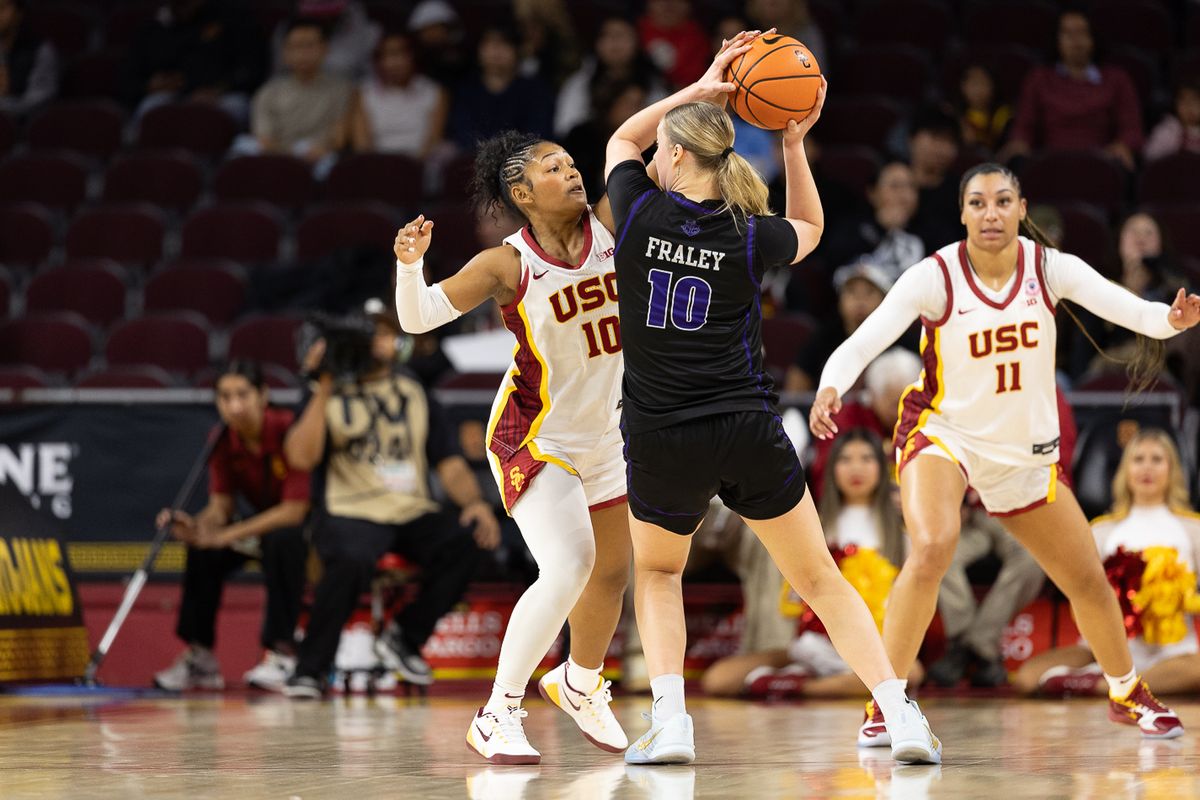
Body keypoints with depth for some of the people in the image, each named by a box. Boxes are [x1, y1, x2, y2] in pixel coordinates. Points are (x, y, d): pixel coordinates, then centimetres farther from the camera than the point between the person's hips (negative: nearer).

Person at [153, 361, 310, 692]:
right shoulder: (223, 441, -8)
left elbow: (295, 510, -29)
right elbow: (221, 506, -6)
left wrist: (228, 535, -32)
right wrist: (195, 527, -30)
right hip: (264, 524, 6)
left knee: (282, 542, -37)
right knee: (203, 550, -15)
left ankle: (282, 653, -29)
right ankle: (200, 658, -3)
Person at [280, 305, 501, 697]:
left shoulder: (415, 393, 17)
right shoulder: (329, 394, 7)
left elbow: (449, 464, 12)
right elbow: (301, 456, -9)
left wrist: (474, 501, -8)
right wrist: (324, 389, -13)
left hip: (414, 513, 4)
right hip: (352, 513, -4)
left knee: (468, 539, -27)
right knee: (351, 559, -38)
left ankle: (404, 637, -10)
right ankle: (309, 671, -25)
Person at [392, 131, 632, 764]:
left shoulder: (608, 224, -7)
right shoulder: (508, 265, -18)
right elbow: (418, 316, -21)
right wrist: (409, 263, -39)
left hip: (602, 432, 6)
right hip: (533, 436, -6)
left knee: (613, 572, 19)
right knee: (568, 569, -23)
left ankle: (578, 684, 47)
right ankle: (496, 717, -15)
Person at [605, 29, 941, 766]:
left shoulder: (639, 214, -4)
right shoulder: (750, 237, -2)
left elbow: (622, 140, 19)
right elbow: (810, 229, 23)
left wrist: (699, 88, 17)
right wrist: (793, 145, 14)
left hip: (660, 441, 0)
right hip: (749, 432, 0)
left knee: (657, 572, 24)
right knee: (821, 579, 12)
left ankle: (671, 723, 5)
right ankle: (904, 717, 3)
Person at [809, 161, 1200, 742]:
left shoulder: (1050, 268, -12)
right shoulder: (935, 278, -19)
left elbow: (1130, 309, -23)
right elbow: (860, 343, -27)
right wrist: (830, 387, -47)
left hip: (1025, 449, 4)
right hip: (943, 432, -4)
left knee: (1087, 581, 13)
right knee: (931, 549, -32)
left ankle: (1126, 693, 41)